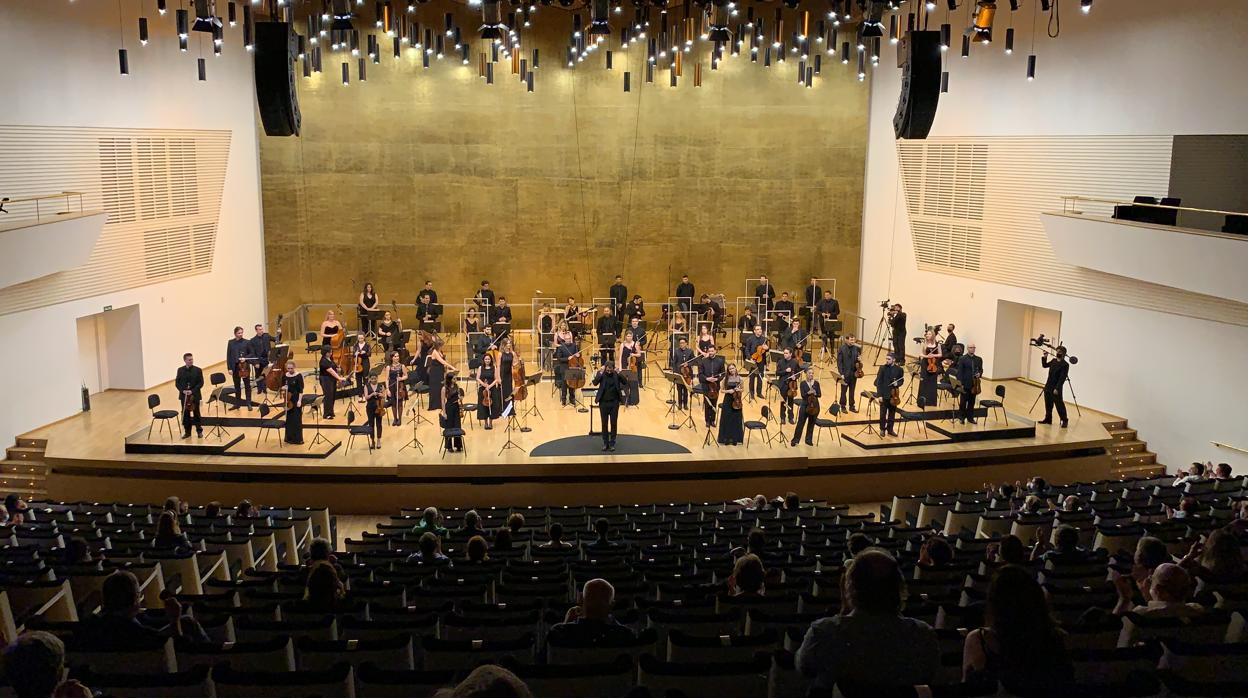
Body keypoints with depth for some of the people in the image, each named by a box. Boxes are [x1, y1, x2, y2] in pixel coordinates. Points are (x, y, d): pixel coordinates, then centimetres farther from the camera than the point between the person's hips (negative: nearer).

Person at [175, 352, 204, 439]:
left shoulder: (198, 370, -4)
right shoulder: (180, 370, 2)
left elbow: (201, 383, -7)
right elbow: (177, 383, 3)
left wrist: (192, 391, -18)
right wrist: (182, 390, -13)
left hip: (195, 395, -2)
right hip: (184, 396, 2)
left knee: (196, 413, 6)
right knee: (185, 414, 7)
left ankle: (199, 431, 16)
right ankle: (187, 432, 16)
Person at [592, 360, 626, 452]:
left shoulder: (616, 374, -2)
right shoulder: (601, 374, -4)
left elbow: (625, 383, -12)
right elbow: (595, 383, -19)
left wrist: (619, 373, -20)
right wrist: (601, 372, -24)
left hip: (614, 402, 0)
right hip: (603, 402, 0)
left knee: (614, 423, 5)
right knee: (604, 423, 7)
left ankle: (612, 443, 15)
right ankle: (605, 443, 17)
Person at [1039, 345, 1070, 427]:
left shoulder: (1065, 365, -15)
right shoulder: (1054, 361, 8)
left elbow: (1062, 378, -19)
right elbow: (1045, 365, 24)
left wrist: (1057, 388, -23)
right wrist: (1044, 357, 7)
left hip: (1056, 389, -7)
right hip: (1048, 387, 8)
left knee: (1059, 405, -2)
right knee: (1048, 404, 14)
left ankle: (1064, 421, 8)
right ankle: (1048, 419, 24)